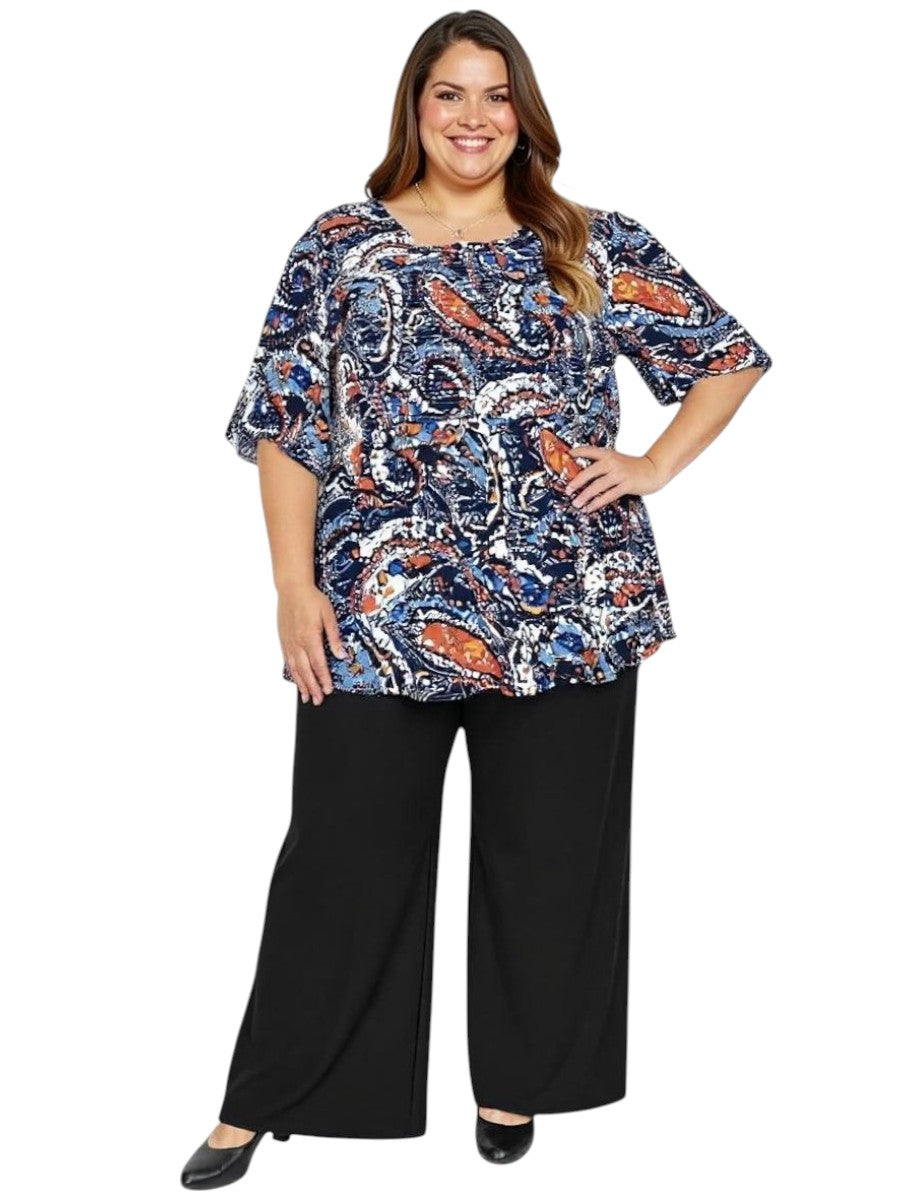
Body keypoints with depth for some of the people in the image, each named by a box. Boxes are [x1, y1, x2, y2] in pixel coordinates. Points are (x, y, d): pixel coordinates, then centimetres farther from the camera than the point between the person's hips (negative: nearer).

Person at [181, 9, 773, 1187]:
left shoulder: (595, 247, 7)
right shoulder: (340, 245, 5)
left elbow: (730, 354, 14)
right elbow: (284, 423, 2)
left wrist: (654, 467, 1)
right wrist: (295, 584, -5)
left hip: (564, 604, 1)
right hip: (377, 609, -1)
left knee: (546, 854, 10)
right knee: (344, 857, 5)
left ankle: (517, 1081, 30)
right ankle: (266, 1097, 21)